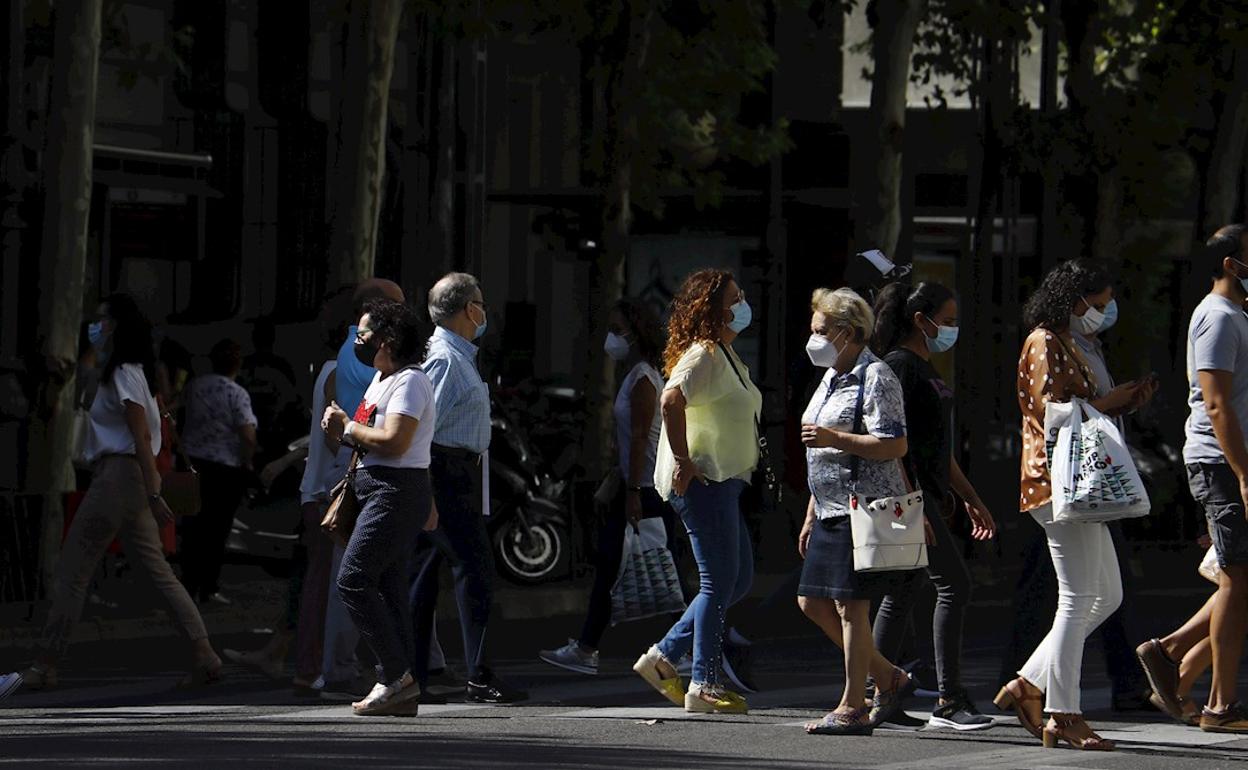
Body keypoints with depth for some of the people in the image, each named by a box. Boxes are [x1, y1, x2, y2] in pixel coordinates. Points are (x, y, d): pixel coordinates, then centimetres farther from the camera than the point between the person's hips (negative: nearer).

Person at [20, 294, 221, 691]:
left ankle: (45, 665, -2)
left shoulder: (124, 373, -11)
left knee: (71, 572, -4)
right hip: (130, 480, 10)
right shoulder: (130, 371, 18)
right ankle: (203, 654, -3)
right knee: (157, 571, 7)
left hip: (118, 476, -10)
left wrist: (152, 494, -21)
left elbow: (141, 435, -17)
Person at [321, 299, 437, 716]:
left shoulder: (409, 382, -13)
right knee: (387, 587, 8)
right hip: (381, 492, 11)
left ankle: (397, 674, -14)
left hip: (397, 493, -11)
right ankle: (398, 687, 8)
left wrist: (347, 427, -11)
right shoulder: (380, 380, 20)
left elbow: (393, 442, -24)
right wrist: (340, 429, 2)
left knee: (353, 579, -15)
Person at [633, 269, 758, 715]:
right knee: (719, 582, -8)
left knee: (739, 579, 12)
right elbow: (671, 400, -32)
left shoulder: (725, 355, 18)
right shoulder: (704, 355, -15)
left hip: (722, 481, 10)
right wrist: (684, 462, -27)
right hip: (703, 481, -10)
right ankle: (704, 686, -4)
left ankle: (664, 657, 15)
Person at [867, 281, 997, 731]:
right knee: (953, 584, -12)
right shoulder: (900, 366, -11)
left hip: (925, 494, 10)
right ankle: (949, 701, -13)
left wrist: (971, 499, 25)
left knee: (903, 593, 10)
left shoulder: (923, 368, 20)